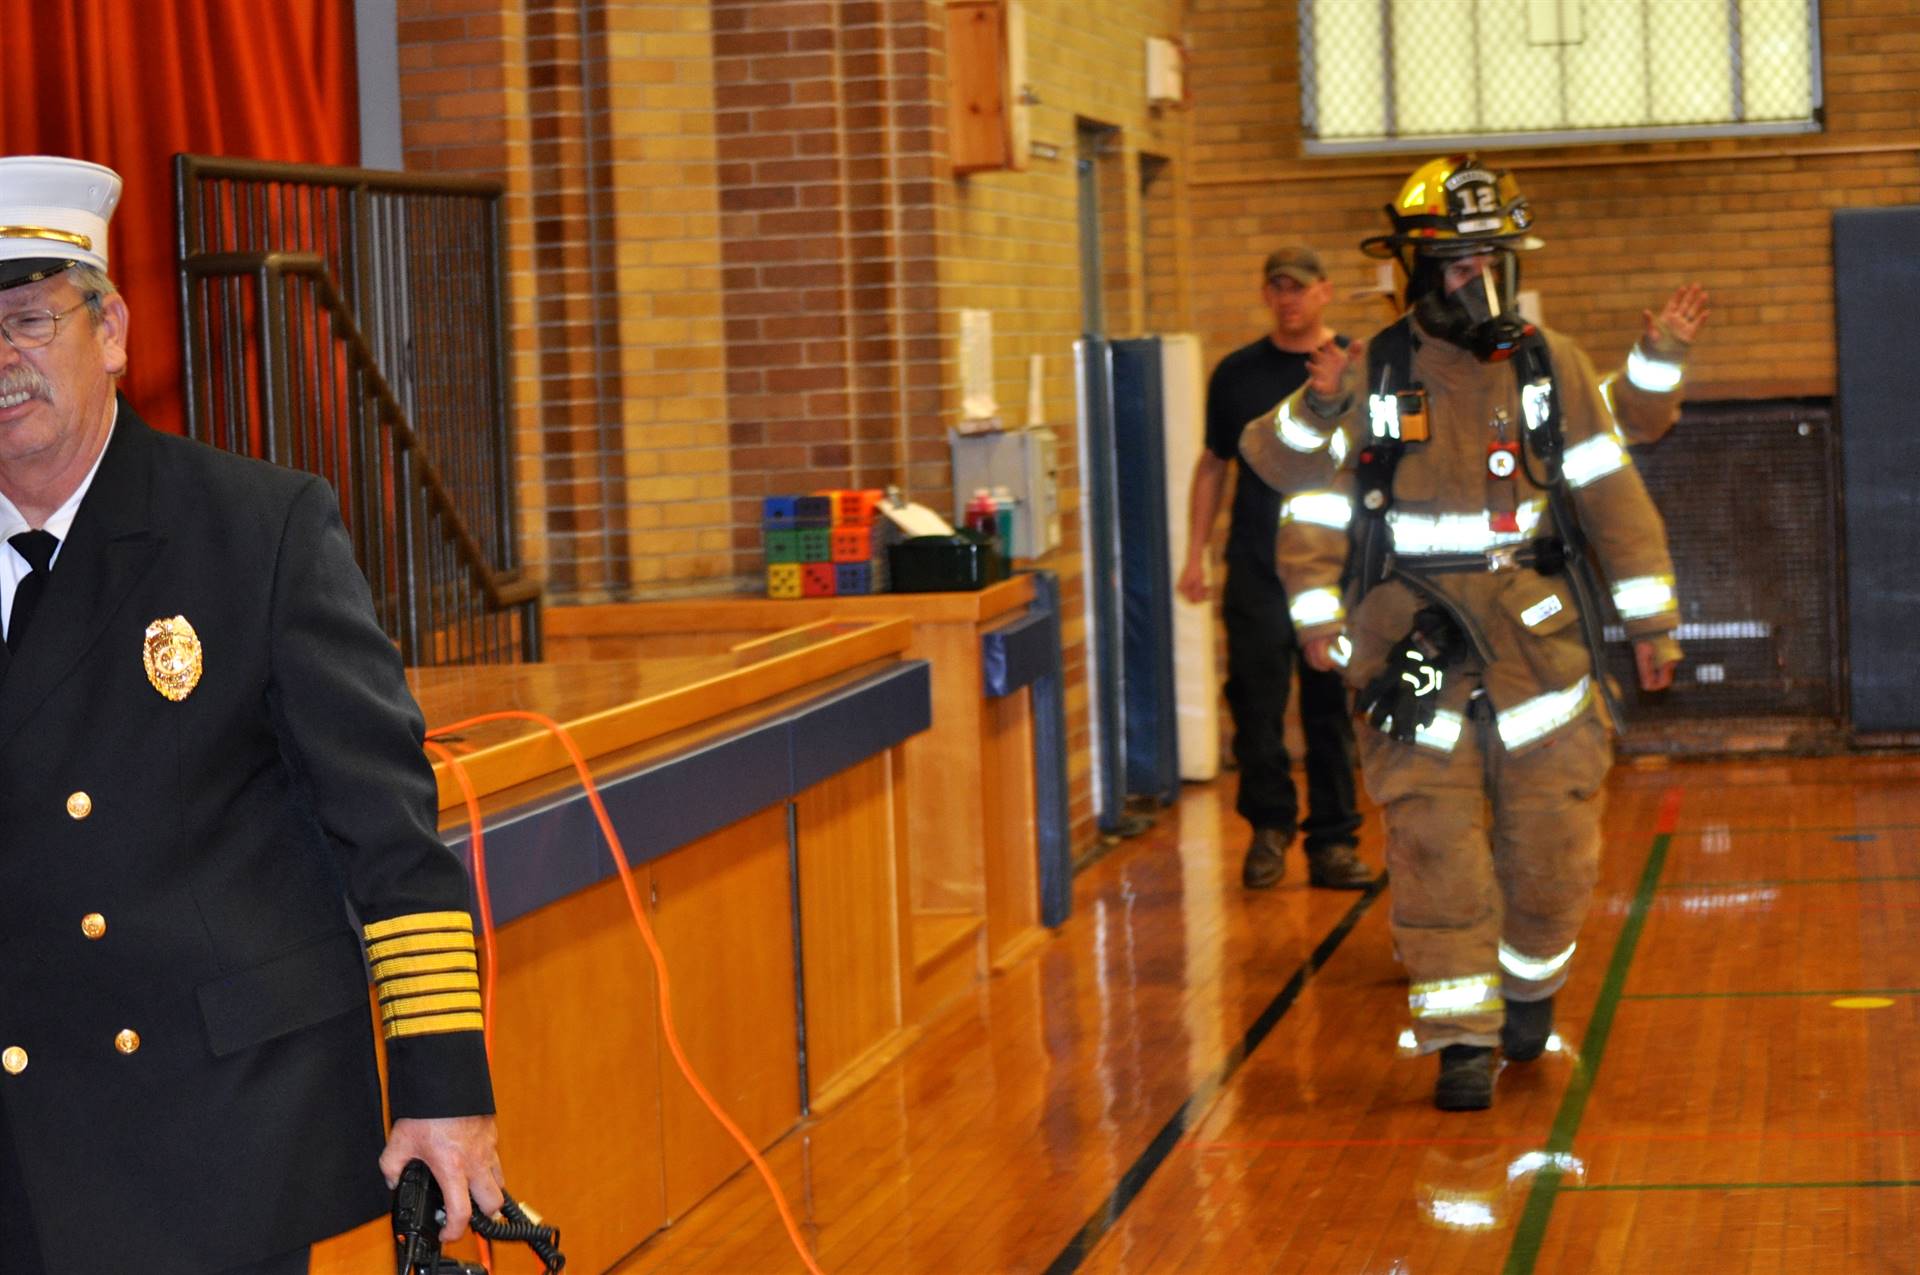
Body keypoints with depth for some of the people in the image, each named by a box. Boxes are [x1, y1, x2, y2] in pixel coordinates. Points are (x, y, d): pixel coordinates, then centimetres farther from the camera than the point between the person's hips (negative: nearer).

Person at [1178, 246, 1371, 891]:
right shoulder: (1237, 373, 8)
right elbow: (1213, 465, 14)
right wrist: (1195, 554, 8)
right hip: (1257, 569, 1)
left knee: (1331, 710, 3)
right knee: (1255, 703, -1)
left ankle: (1333, 842, 12)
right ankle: (1270, 826, 17)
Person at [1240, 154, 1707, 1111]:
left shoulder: (1548, 365, 5)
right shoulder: (1370, 378, 2)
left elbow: (1610, 493, 7)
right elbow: (1313, 506, 7)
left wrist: (1650, 618, 6)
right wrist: (1316, 608, -1)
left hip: (1535, 631, 2)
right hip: (1415, 639, -1)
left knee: (1552, 840, 3)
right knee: (1435, 849, -6)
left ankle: (1531, 980, 30)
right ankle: (1461, 1039, 0)